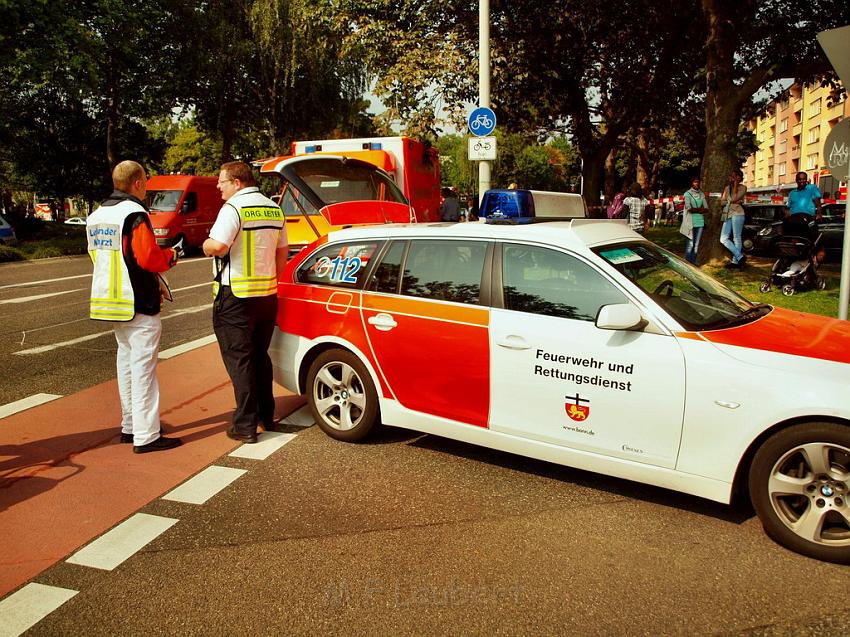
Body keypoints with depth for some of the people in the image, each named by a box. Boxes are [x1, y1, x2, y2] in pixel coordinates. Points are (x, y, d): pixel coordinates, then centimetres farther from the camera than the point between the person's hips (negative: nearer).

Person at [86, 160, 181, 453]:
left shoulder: (96, 216, 14)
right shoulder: (134, 214, -15)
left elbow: (99, 256, 16)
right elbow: (149, 258, -22)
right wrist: (171, 255, -2)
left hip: (111, 303, 9)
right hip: (138, 306, -9)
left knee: (127, 362, 18)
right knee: (143, 367, -5)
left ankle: (130, 425, 27)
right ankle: (146, 436, -2)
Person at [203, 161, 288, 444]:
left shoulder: (234, 208, -13)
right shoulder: (274, 209, 11)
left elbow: (218, 246, -25)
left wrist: (206, 245, -3)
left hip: (236, 296, -7)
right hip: (267, 294, 7)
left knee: (238, 359, 0)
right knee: (260, 356, 18)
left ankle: (245, 425, 3)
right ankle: (266, 416, 26)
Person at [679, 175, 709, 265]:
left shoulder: (702, 194, 13)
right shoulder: (688, 194, -1)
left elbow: (706, 209, 7)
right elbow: (689, 208, -13)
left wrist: (695, 210, -9)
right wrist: (700, 209, -3)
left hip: (700, 222, 5)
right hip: (691, 222, -5)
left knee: (696, 244, 6)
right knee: (690, 244, -7)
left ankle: (693, 262, 12)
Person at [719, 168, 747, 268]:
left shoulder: (742, 187, 1)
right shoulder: (727, 187, 18)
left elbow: (734, 199, -13)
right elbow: (722, 201, 11)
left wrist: (735, 184, -8)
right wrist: (731, 201, -6)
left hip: (737, 214, -6)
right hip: (727, 215, 6)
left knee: (737, 238, -4)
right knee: (723, 239, -2)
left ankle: (735, 261, -2)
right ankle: (740, 256, 3)